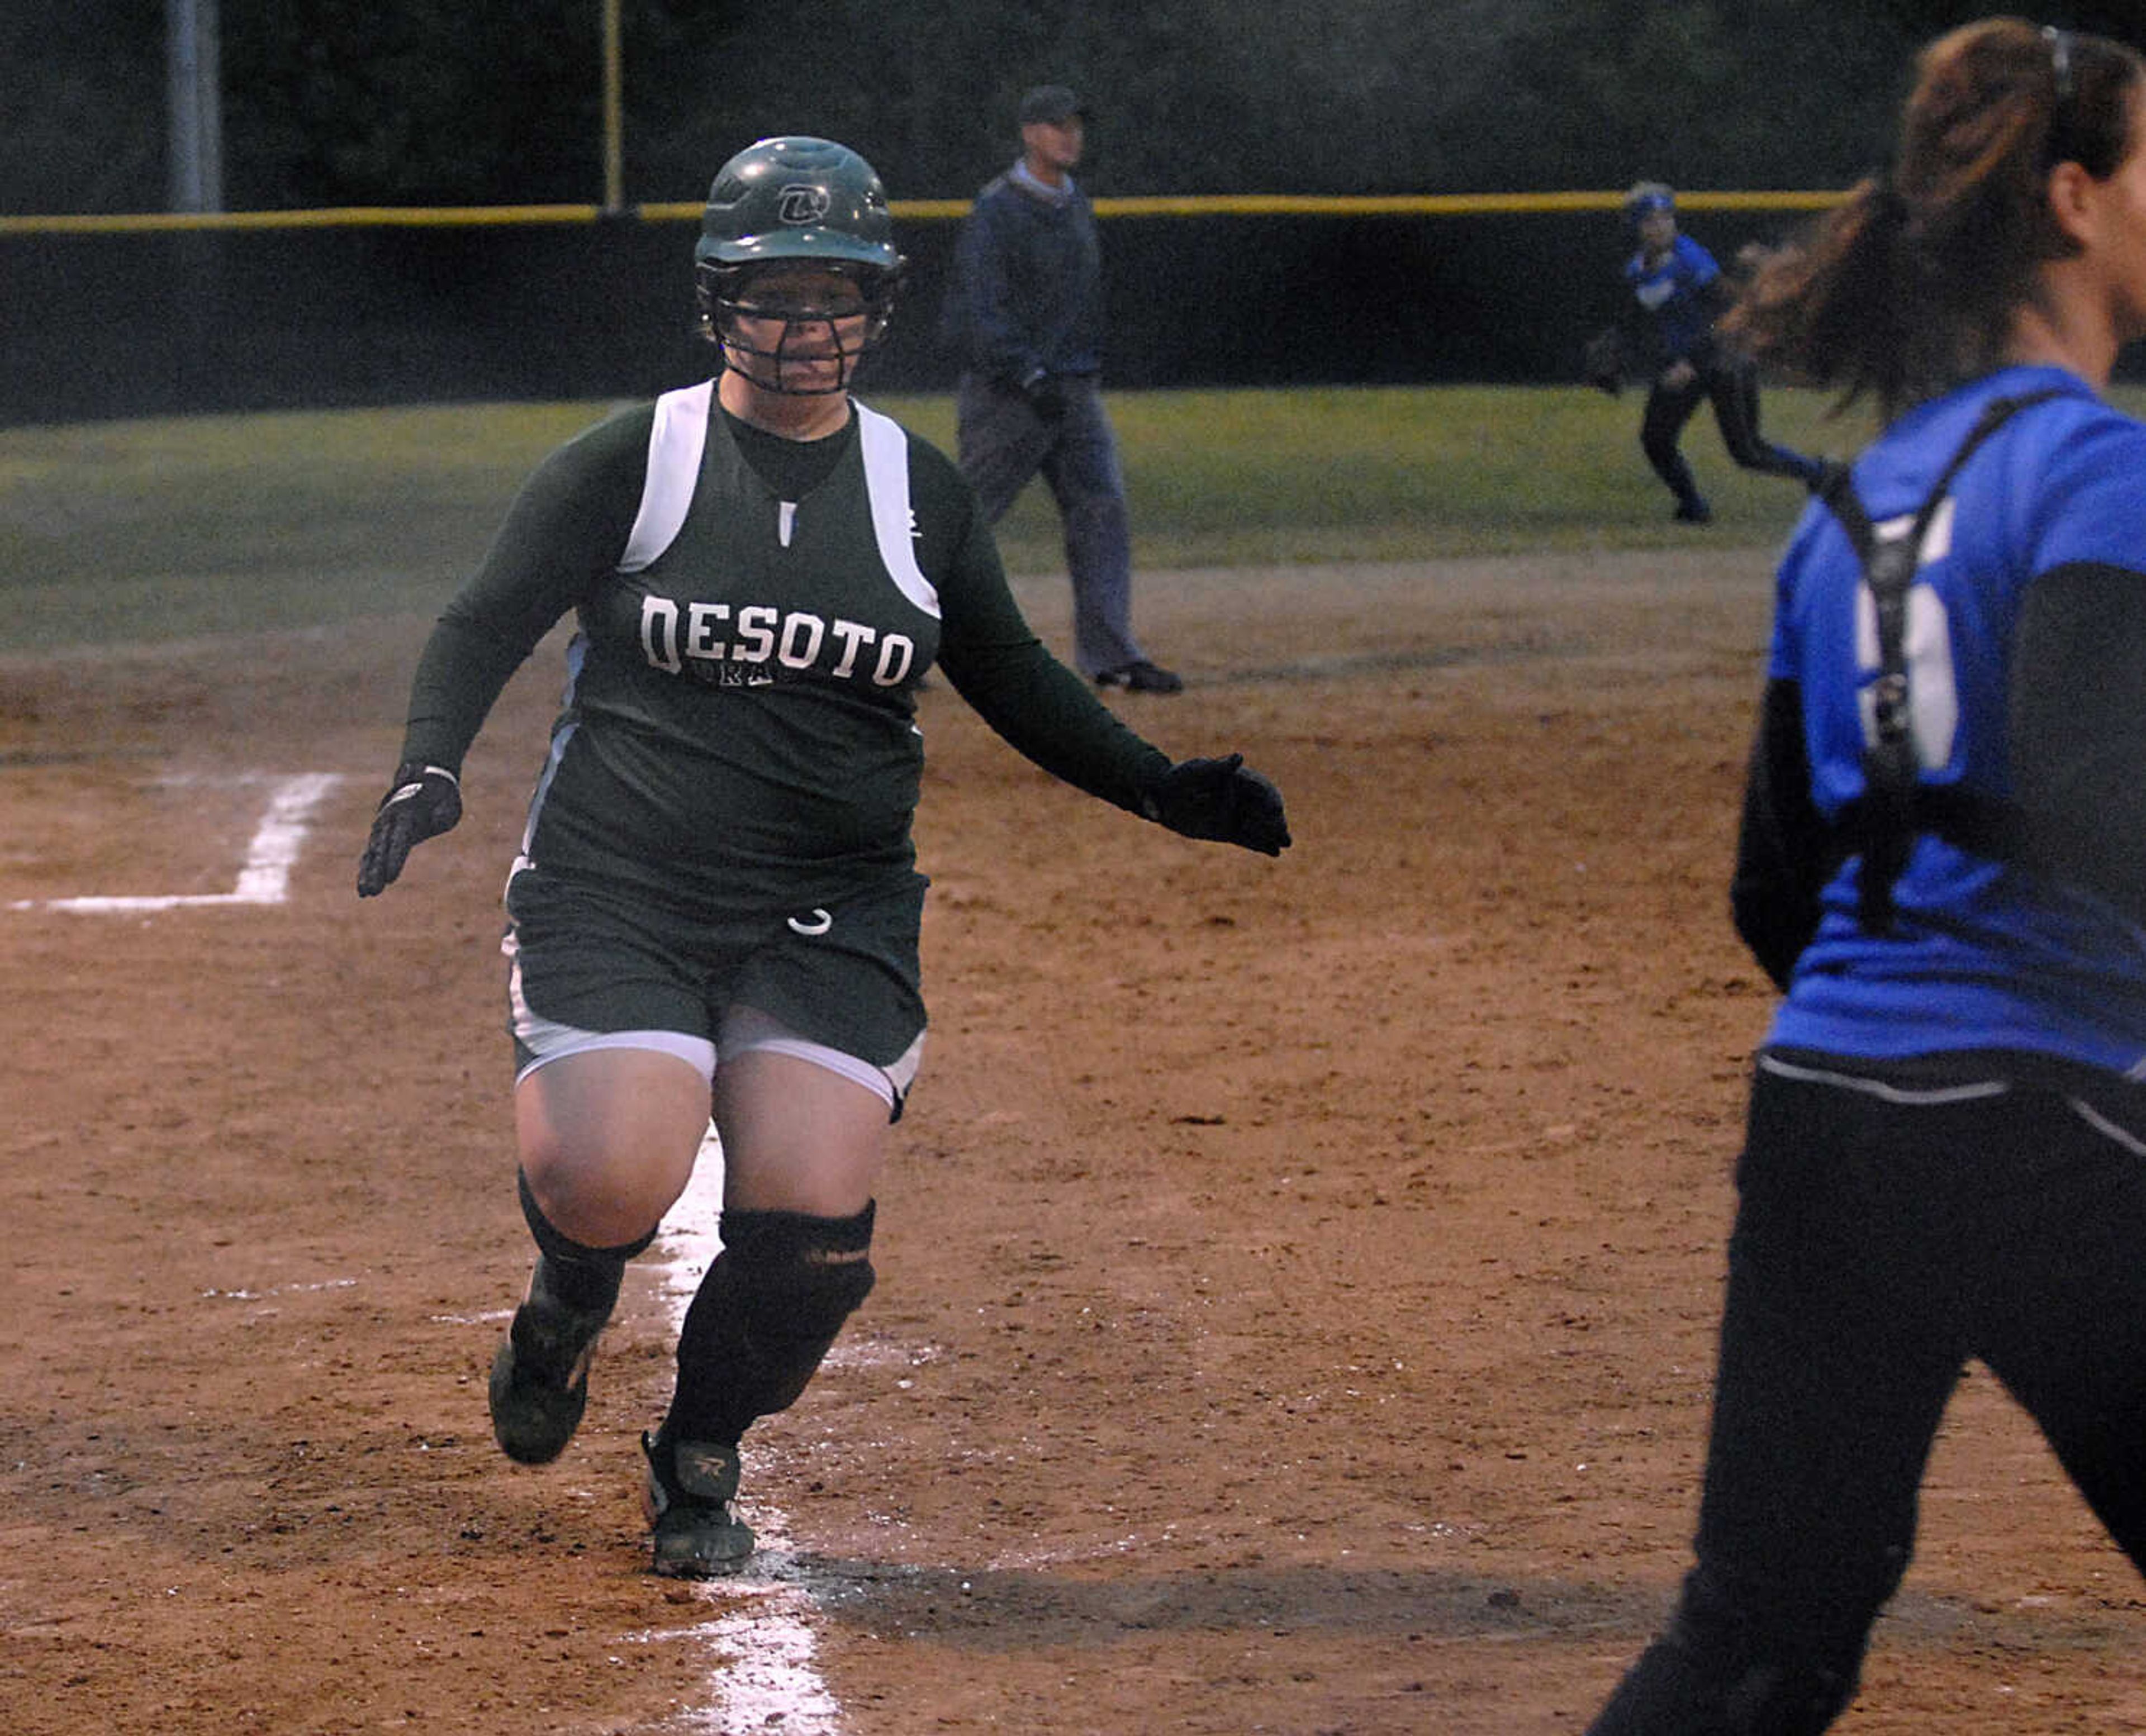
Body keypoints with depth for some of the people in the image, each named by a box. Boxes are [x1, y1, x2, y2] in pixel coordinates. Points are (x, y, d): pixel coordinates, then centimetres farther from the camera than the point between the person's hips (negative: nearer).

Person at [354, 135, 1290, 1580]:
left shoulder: (921, 493, 9)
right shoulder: (632, 461, 0)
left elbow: (1012, 679, 19)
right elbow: (488, 623, -2)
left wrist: (1163, 790, 8)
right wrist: (433, 765, -20)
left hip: (830, 911, 2)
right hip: (615, 890, -2)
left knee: (813, 1214, -16)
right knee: (611, 1181, -23)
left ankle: (702, 1460, 14)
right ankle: (570, 1302, 17)